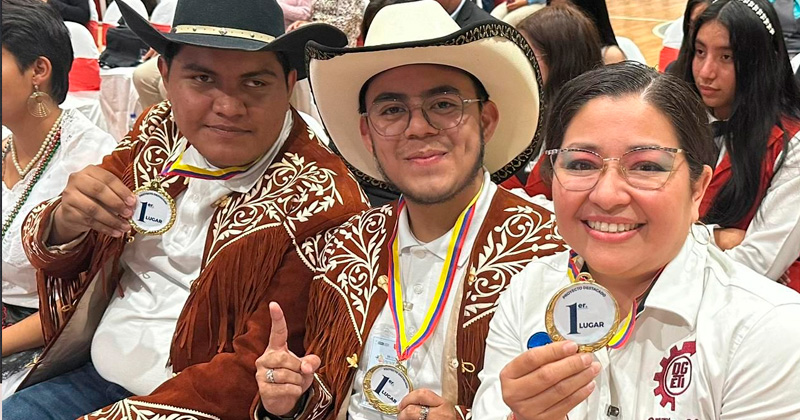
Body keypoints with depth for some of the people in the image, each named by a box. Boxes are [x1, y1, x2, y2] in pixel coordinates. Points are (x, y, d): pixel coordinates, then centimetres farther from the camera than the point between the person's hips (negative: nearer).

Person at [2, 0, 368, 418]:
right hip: (95, 378, 6)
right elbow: (51, 253, 5)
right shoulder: (157, 132, -2)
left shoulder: (321, 205, -20)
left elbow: (258, 375, -19)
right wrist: (65, 222, -18)